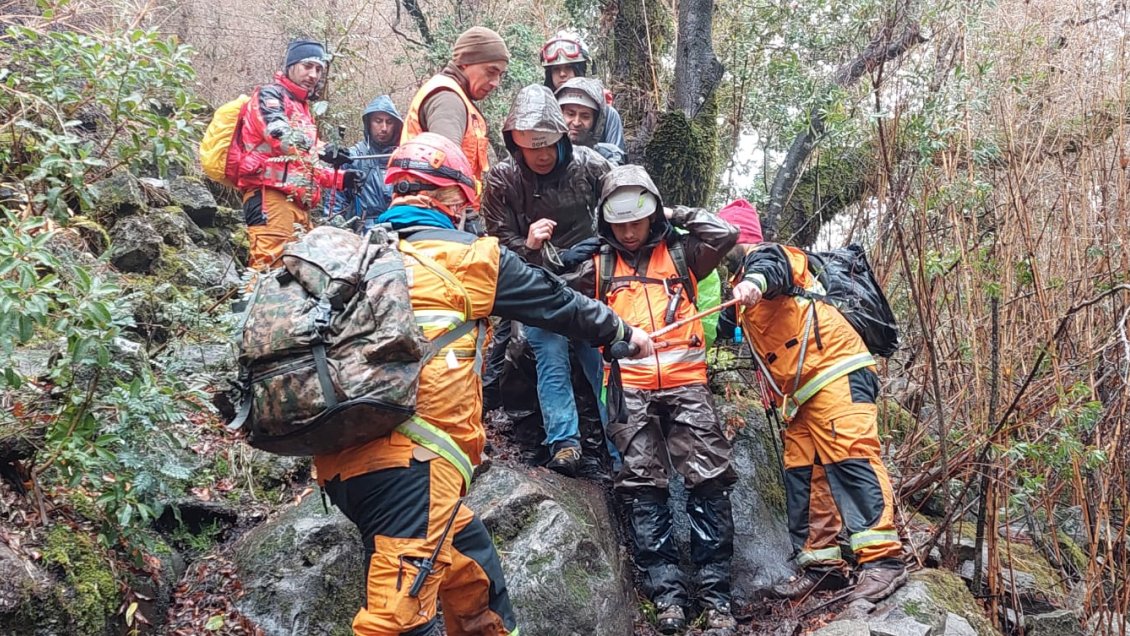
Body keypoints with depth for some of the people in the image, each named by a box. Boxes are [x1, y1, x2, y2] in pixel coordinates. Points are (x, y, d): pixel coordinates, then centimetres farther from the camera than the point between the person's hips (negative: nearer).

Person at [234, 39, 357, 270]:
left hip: (300, 204, 9)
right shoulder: (269, 95, 2)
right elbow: (279, 134, -20)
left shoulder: (304, 110, 30)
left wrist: (338, 178, 17)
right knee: (270, 267, -20)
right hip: (270, 196, -9)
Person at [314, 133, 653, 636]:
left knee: (473, 575, 22)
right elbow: (554, 301, 16)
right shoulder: (465, 254, 5)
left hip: (345, 455, 8)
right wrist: (623, 333, 31)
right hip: (408, 458, -8)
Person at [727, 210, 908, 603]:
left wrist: (754, 281, -46)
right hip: (801, 395, 11)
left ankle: (882, 559, -22)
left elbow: (772, 267, -25)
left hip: (838, 374, -10)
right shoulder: (740, 287, 30)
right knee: (802, 475, 7)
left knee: (850, 458, -18)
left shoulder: (762, 255, 1)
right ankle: (823, 565, 10)